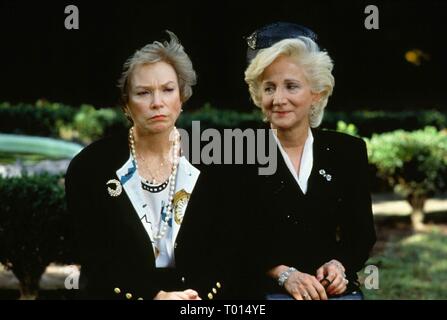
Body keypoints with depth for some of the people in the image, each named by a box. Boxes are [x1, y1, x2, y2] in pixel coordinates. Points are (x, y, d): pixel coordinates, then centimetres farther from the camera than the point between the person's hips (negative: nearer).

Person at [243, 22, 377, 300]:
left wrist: (338, 265, -10)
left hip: (335, 288, 3)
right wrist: (284, 274, -15)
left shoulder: (349, 151, 7)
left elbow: (363, 233, 9)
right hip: (266, 290, -3)